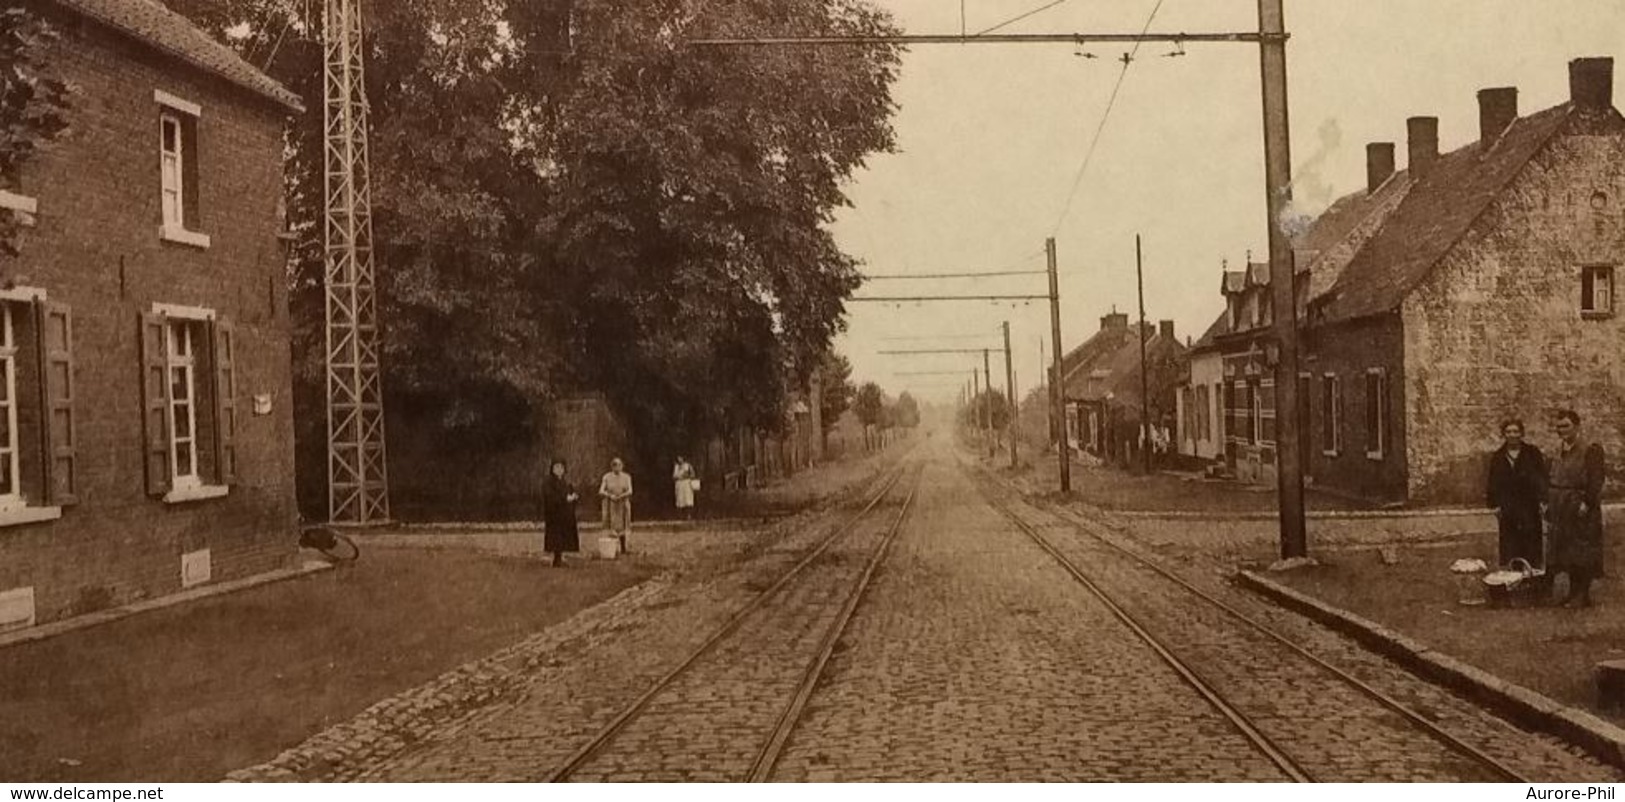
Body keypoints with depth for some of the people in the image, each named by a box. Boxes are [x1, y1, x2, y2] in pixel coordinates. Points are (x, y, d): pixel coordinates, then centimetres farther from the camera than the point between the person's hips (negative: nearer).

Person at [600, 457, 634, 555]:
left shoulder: (626, 477, 4)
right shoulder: (607, 477, 0)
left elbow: (630, 491, -4)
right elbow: (601, 491, -6)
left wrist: (621, 496, -21)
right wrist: (610, 495, -23)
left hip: (623, 504, 2)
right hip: (611, 505, -2)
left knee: (623, 527, 5)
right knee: (612, 526, -4)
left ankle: (623, 549, 12)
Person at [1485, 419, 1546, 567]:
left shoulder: (1533, 454, 5)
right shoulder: (1497, 457, 12)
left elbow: (1541, 479, 0)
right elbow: (1493, 484, 12)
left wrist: (1543, 500, -10)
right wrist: (1494, 504, 2)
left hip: (1530, 510, -2)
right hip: (1507, 513, 2)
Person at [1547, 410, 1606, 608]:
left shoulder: (1590, 450, -9)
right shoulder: (1559, 452, 15)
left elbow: (1595, 481, -14)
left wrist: (1586, 504, -20)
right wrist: (1549, 502, 11)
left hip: (1581, 511, -8)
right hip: (1562, 513, 8)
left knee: (1582, 553, -3)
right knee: (1567, 553, 11)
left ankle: (1583, 595, 2)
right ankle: (1574, 593, 19)